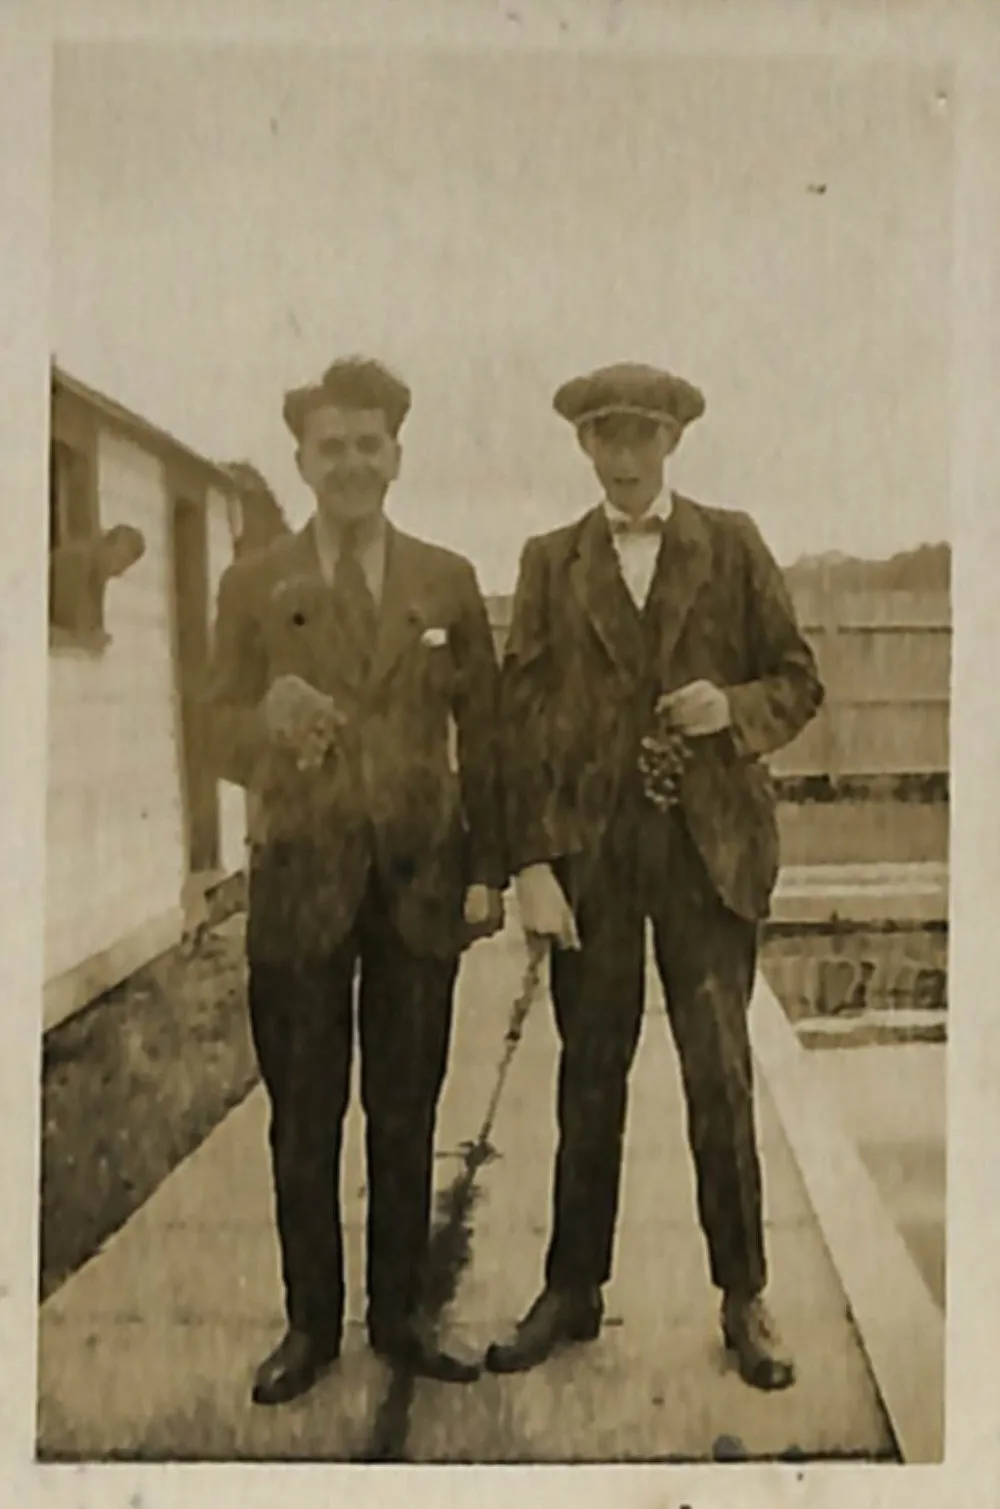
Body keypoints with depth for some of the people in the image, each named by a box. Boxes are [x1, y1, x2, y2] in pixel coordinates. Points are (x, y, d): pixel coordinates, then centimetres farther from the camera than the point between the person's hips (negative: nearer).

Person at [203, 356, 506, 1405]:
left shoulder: (448, 582, 6)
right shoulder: (253, 585, 3)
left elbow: (481, 734, 5)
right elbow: (222, 737, -2)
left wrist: (487, 869, 1)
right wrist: (268, 722, -25)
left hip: (420, 878, 1)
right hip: (300, 878, -1)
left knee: (405, 1113, 10)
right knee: (303, 1117, 8)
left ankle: (399, 1314, 25)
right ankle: (310, 1323, 23)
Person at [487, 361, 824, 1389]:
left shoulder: (733, 546, 7)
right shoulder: (551, 562, 8)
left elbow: (798, 680, 10)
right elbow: (520, 717, 2)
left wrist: (736, 707, -13)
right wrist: (530, 864, -7)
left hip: (709, 843, -1)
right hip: (589, 845, 1)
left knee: (720, 1074, 1)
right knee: (589, 1075, 8)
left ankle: (744, 1299, 17)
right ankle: (572, 1291, 22)